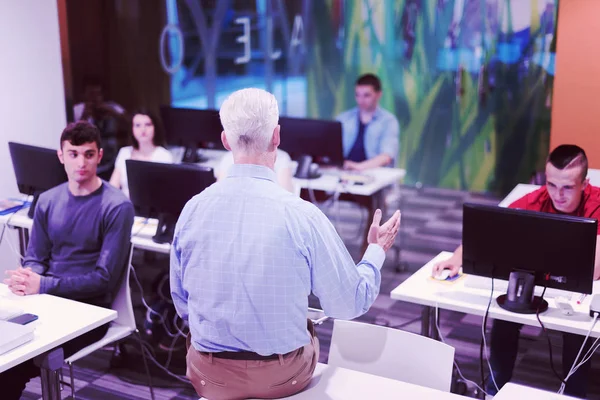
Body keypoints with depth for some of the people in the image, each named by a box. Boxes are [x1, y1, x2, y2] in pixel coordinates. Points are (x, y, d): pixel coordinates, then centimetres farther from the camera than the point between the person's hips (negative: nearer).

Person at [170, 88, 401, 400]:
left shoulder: (192, 210, -10)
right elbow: (351, 303, -8)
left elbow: (181, 304, 3)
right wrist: (377, 251, 11)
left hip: (209, 374, 2)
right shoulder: (302, 216, -19)